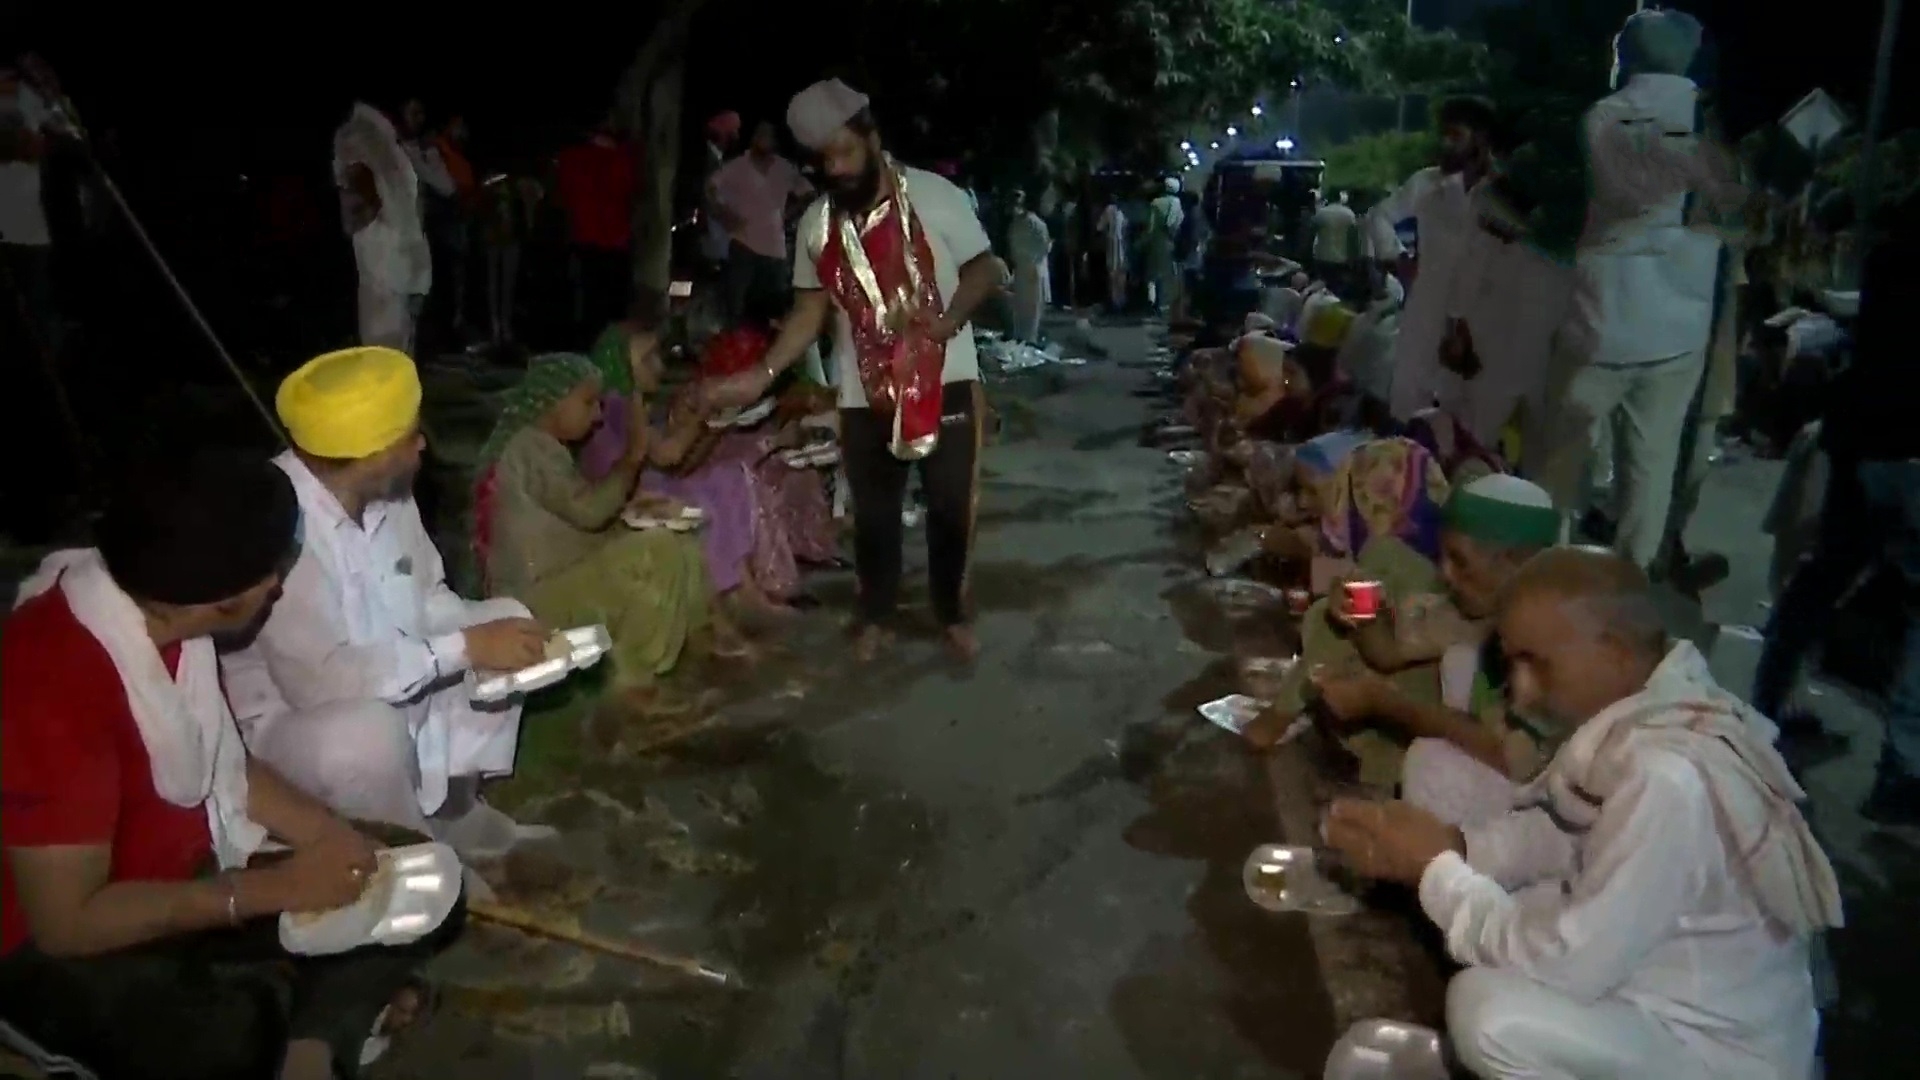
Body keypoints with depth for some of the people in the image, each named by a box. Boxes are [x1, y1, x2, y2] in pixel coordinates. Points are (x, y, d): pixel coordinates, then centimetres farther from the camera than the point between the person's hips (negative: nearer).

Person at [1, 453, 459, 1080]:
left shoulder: (165, 616, -5)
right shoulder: (53, 683, -30)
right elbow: (66, 921, -28)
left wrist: (331, 838, -5)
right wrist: (276, 889, -25)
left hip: (189, 881, 8)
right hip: (65, 948, -8)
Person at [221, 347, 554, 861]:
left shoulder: (387, 493, -6)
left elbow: (427, 600, 7)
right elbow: (318, 680, -36)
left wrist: (488, 633, -15)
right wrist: (465, 648, -30)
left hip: (392, 687, 8)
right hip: (286, 718, -8)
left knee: (509, 618, 4)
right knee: (369, 732, -37)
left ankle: (454, 807, 9)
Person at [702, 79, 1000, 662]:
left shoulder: (934, 196, -9)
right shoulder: (817, 222, 1)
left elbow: (983, 268, -2)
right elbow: (811, 310, 5)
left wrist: (949, 320, -20)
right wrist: (763, 373, -5)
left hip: (945, 381, -2)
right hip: (864, 394, 3)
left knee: (951, 505, 7)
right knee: (873, 511, 12)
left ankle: (952, 613, 27)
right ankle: (875, 614, 32)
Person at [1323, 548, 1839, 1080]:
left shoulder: (1669, 780, -34)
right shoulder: (1645, 707, -6)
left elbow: (1566, 964, -28)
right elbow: (1561, 832, 7)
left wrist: (1436, 869, -17)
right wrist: (1450, 843, -10)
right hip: (1670, 982, 9)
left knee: (1487, 1007, -30)